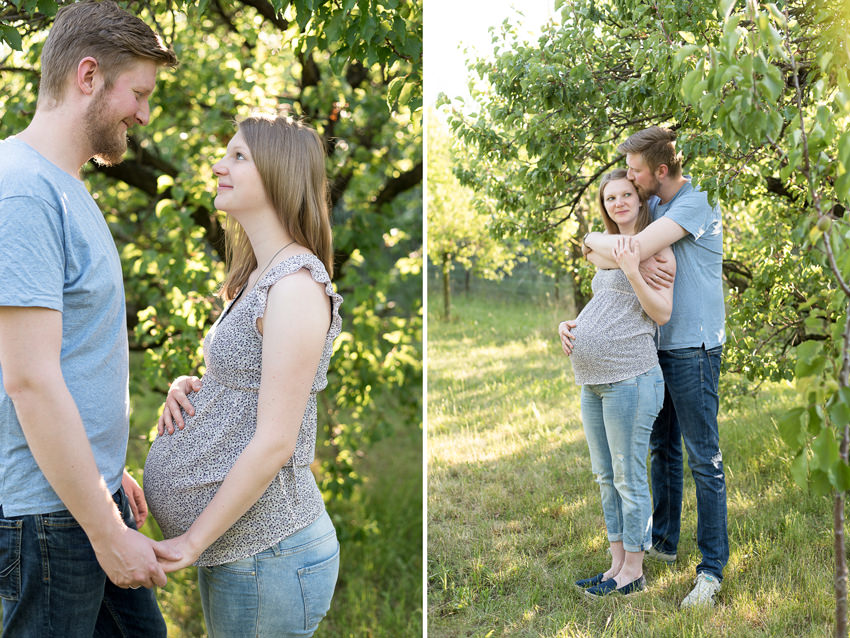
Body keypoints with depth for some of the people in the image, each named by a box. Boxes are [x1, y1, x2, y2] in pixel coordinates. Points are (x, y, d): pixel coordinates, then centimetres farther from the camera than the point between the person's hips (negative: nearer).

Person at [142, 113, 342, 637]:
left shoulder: (297, 285, -19)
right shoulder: (258, 278, 12)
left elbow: (274, 442, -22)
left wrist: (191, 542, -17)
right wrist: (187, 389, 2)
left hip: (267, 555, -9)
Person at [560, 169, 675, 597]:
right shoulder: (607, 250, 19)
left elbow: (662, 312, -12)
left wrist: (632, 270, -22)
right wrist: (570, 327, 9)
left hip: (629, 377, -9)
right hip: (592, 382, 9)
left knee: (629, 478, -1)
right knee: (606, 477, 14)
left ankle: (633, 572, 10)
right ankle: (617, 564, 25)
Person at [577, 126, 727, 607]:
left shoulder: (696, 204, -17)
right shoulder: (654, 205, 11)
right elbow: (607, 251, 2)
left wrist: (593, 239, -5)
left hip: (693, 349, -9)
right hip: (659, 346, 9)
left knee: (704, 459, -3)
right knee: (662, 448, 17)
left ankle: (713, 568, 4)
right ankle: (664, 541, 32)